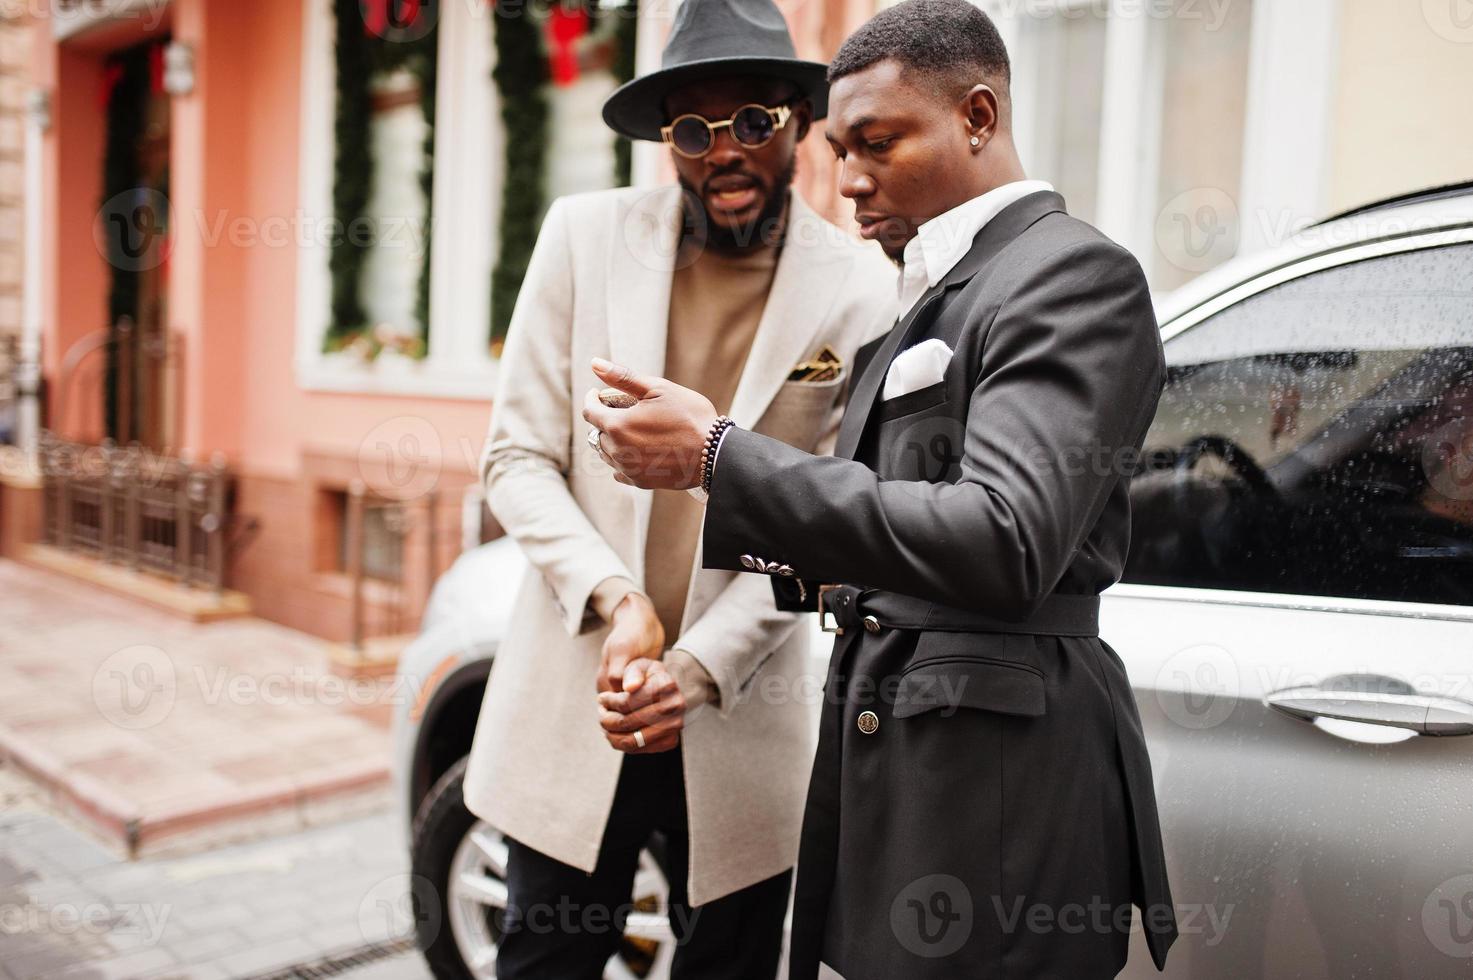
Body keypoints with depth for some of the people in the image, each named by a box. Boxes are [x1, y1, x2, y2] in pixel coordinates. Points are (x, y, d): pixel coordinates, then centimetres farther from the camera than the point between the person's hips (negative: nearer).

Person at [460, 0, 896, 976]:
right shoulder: (586, 235, -1)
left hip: (743, 715, 0)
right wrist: (617, 599, -14)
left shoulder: (860, 292, -6)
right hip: (573, 697, 1)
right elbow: (517, 456, -1)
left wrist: (699, 666, -14)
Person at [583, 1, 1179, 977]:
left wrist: (719, 454, -23)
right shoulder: (937, 294, 17)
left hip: (996, 778, -8)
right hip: (889, 754, 9)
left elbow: (1005, 544, -26)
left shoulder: (1075, 273, -12)